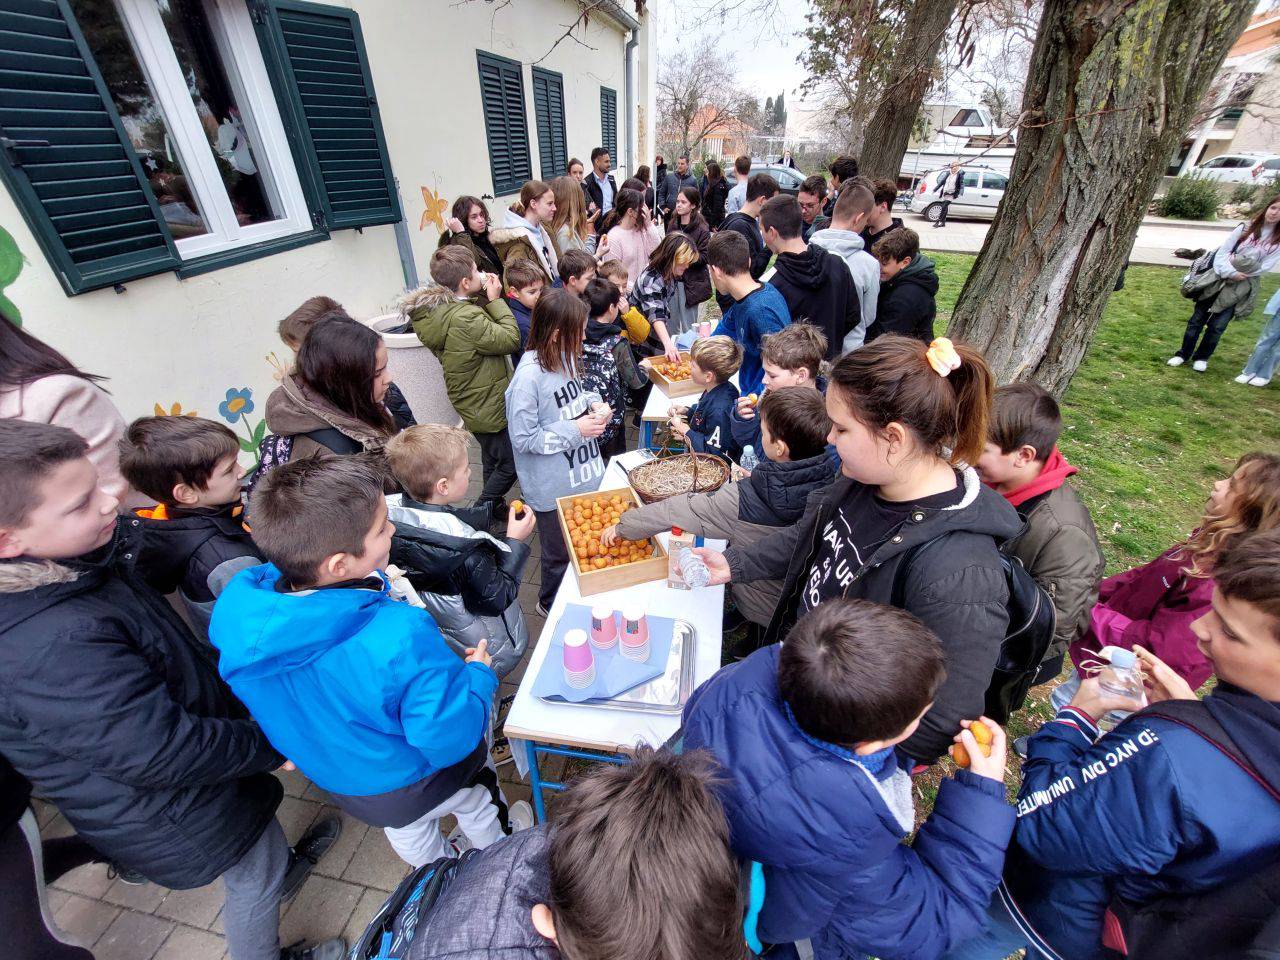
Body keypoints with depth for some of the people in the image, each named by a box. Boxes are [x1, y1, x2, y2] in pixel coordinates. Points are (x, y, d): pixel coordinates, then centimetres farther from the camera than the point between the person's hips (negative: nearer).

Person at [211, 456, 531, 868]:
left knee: (409, 834, 37)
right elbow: (453, 737, -32)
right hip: (414, 781, -4)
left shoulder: (234, 605, -25)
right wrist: (478, 675, -17)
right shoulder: (400, 638, -45)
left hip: (334, 780, 5)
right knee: (479, 804, 31)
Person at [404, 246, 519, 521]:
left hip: (475, 404, 10)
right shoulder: (464, 318, -30)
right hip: (489, 406, -10)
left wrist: (487, 300, -4)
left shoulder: (435, 309, 1)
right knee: (510, 462, 7)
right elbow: (510, 339, -22)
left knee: (493, 460, 25)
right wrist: (496, 300, -14)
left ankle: (495, 508, 43)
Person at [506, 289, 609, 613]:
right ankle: (551, 604, 44)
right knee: (561, 555, 16)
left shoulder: (566, 356, -2)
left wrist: (595, 404, -5)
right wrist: (576, 430, -22)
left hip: (584, 474, 8)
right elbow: (522, 438, -22)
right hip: (555, 490, -7)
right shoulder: (529, 376, -26)